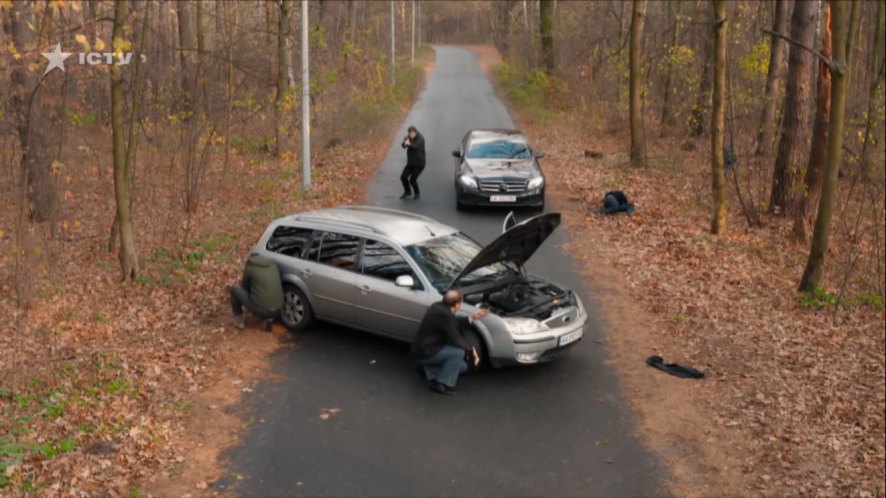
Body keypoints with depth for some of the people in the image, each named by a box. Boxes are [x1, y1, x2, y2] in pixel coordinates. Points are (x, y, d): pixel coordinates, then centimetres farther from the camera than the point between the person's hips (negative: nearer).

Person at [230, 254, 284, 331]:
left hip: (260, 309, -5)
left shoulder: (250, 267, 2)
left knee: (234, 288, 15)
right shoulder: (273, 265, 15)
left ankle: (239, 321, 22)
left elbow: (245, 288, 16)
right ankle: (269, 318, 15)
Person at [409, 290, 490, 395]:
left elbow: (454, 322, 18)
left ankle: (428, 366, 17)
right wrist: (471, 350, -9)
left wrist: (471, 318, 15)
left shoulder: (439, 306, 2)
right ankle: (441, 384, -15)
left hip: (425, 348, 10)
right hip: (424, 352, -10)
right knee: (459, 352, -25)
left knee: (463, 367, 11)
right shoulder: (444, 314, -27)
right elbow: (456, 340, -23)